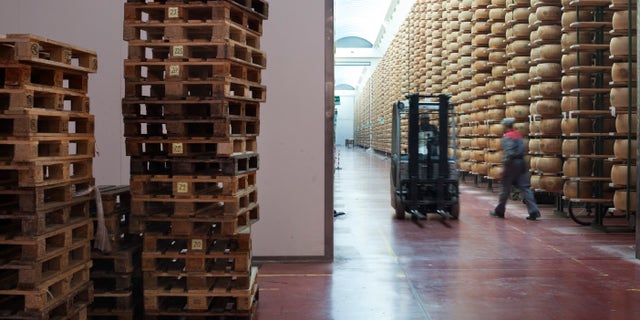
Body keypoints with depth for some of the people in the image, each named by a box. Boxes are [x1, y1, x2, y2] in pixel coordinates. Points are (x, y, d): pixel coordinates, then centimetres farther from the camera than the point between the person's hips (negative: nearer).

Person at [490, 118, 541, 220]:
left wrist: (505, 164, -14)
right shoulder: (519, 135, 15)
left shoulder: (507, 137, -10)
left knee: (505, 188, 5)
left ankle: (499, 211, 16)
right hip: (522, 162, 7)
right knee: (525, 187, 3)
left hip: (512, 163, -7)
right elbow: (522, 151, 16)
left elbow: (508, 153, -19)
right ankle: (533, 211, -6)